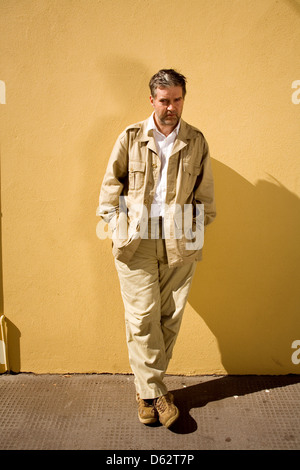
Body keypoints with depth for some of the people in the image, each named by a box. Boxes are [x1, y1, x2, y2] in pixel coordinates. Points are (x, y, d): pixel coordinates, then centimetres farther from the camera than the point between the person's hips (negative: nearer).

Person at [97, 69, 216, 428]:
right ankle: (154, 391, 14)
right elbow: (111, 185, 8)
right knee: (142, 316, -2)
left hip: (180, 243, 2)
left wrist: (198, 229, 4)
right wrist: (118, 228, 1)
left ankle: (147, 388, 23)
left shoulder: (196, 142, 8)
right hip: (137, 239, -1)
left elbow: (205, 192, 13)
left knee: (170, 317, 5)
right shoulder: (130, 137, 5)